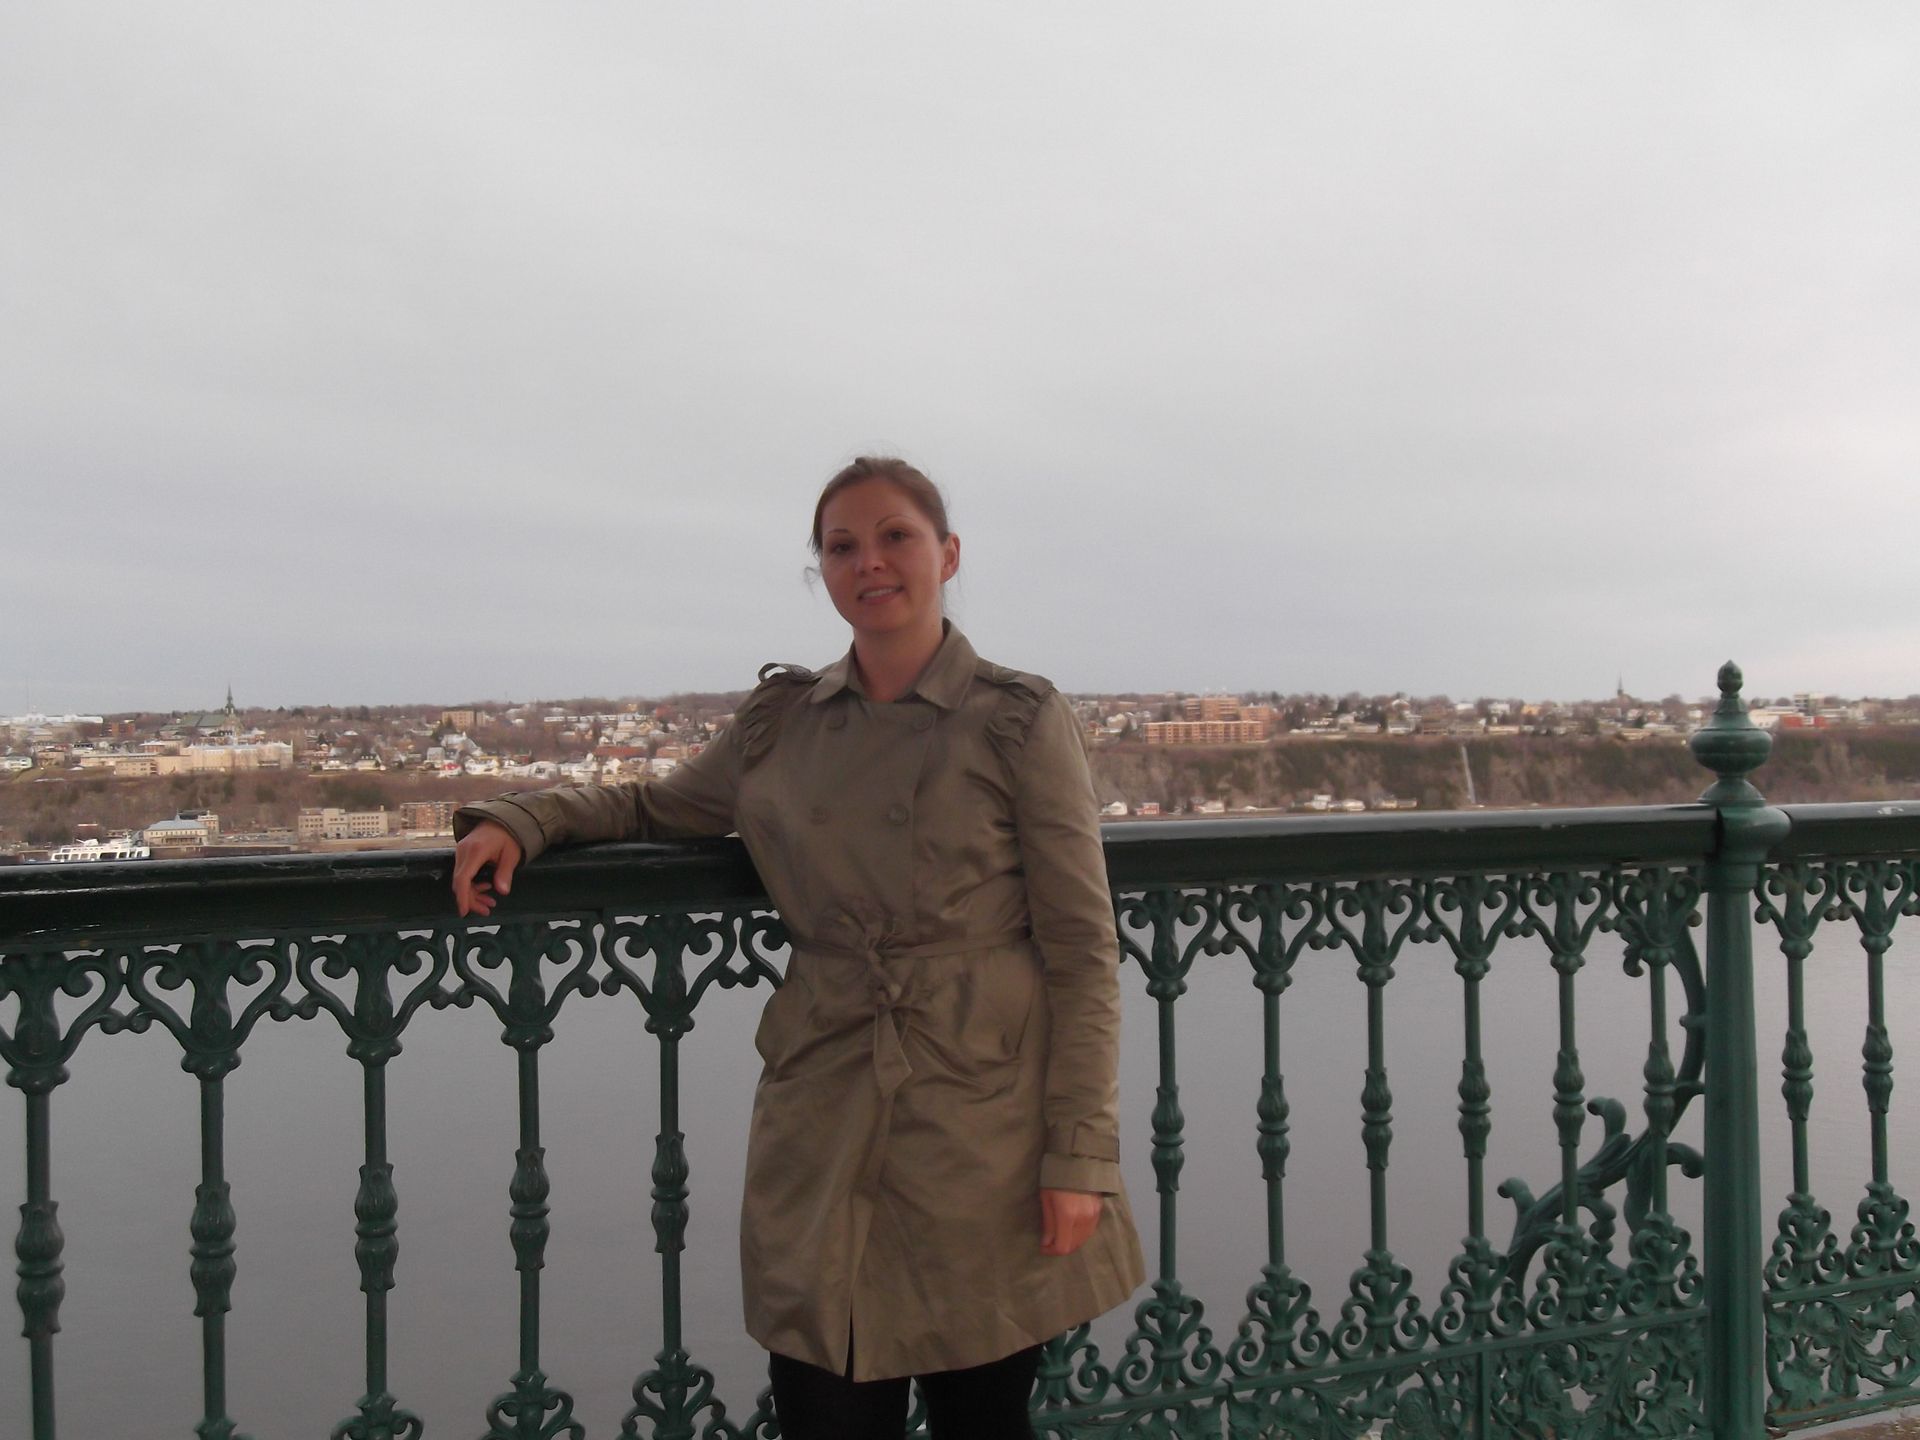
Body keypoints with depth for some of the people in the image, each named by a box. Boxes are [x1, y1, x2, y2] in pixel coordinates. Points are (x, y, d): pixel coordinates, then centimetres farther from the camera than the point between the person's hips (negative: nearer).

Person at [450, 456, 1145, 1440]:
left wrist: (1079, 1155, -10)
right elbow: (658, 806, 24)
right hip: (823, 1132, 3)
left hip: (985, 1128, -2)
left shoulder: (1020, 721, -3)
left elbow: (1082, 953, -4)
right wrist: (519, 820, 5)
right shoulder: (779, 723, 8)